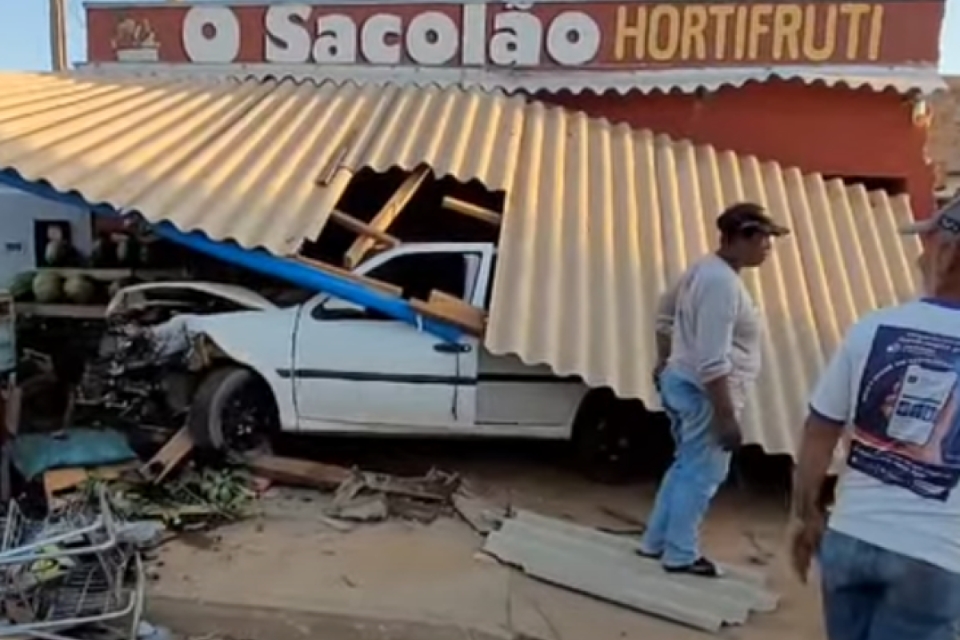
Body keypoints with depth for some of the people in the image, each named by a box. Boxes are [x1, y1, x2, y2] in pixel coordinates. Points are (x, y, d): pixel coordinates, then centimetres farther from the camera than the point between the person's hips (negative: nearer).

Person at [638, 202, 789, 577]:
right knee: (702, 475, 3)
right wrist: (726, 416, -24)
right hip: (704, 392, -10)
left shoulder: (705, 269, 9)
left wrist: (664, 362, 31)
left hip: (680, 380, 10)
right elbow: (712, 361, -27)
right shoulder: (723, 283, -23)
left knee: (686, 467, 19)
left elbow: (665, 315, 22)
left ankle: (655, 543, 28)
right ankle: (681, 555, 15)